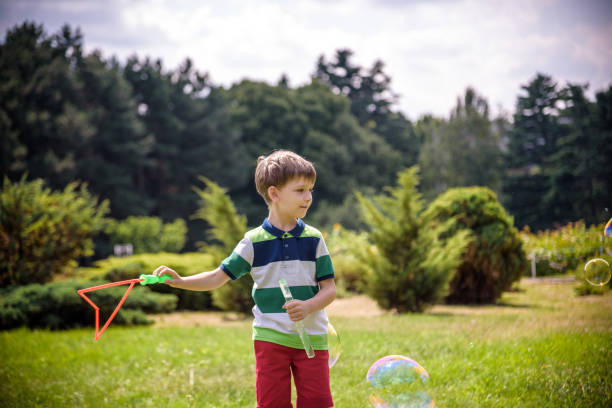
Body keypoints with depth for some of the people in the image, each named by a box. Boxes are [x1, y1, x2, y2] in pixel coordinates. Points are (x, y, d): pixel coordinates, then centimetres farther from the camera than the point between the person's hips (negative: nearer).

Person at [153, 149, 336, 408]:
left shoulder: (313, 239, 2)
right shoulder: (255, 241, -1)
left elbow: (329, 289, 2)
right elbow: (219, 277, 1)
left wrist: (308, 307, -18)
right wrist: (180, 282, -14)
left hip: (311, 336, 1)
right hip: (270, 336, -1)